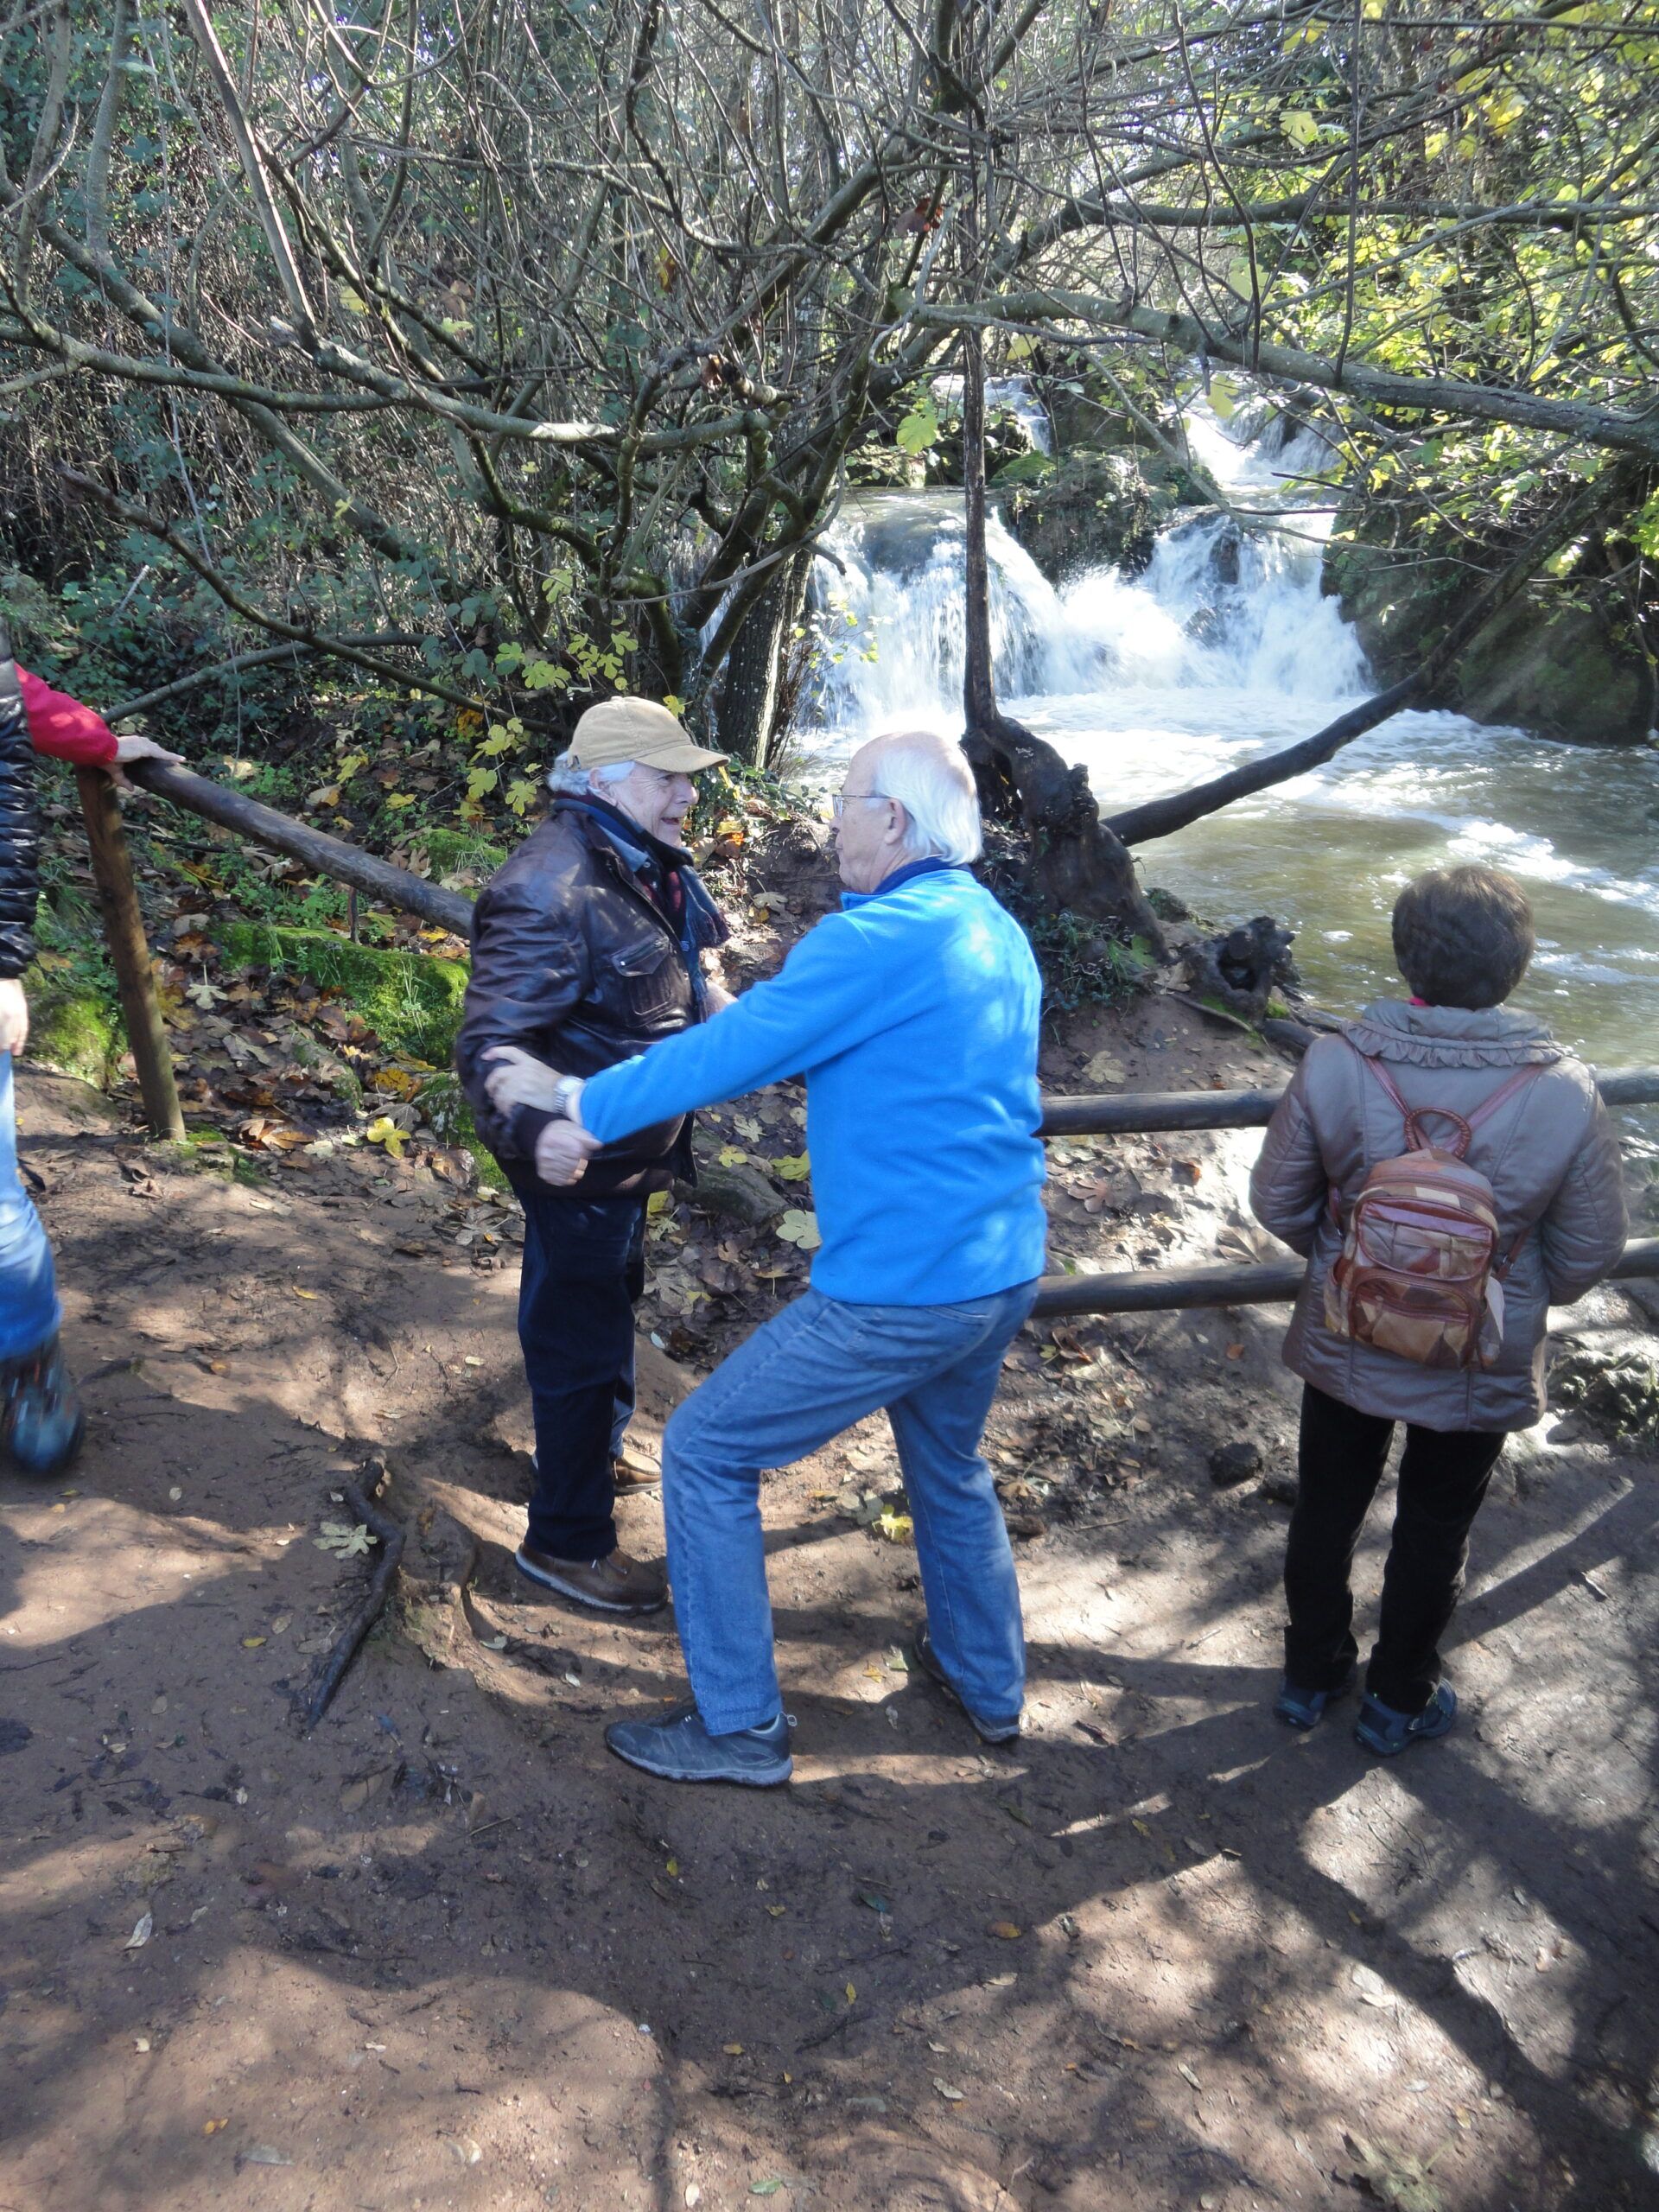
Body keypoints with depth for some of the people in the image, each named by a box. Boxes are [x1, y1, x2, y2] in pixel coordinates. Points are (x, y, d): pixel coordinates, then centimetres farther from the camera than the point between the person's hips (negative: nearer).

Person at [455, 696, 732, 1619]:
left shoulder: (651, 868, 2)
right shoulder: (551, 893, -29)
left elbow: (686, 983, 19)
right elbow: (491, 1044, -32)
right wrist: (539, 1129, -48)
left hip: (632, 1148, 10)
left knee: (614, 1300, 28)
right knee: (579, 1335, 3)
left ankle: (602, 1448, 52)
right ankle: (568, 1541, 21)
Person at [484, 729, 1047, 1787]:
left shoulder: (876, 940, -19)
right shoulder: (997, 934, 10)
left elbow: (730, 1053, -15)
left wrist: (582, 1103, -1)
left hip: (900, 1291, -9)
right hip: (1003, 1271, 9)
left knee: (707, 1453, 5)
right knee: (950, 1465, 30)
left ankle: (740, 1726, 15)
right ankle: (990, 1685, 47)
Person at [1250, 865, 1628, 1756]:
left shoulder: (1335, 1066, -23)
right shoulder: (1566, 1094, -22)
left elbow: (1277, 1203, -10)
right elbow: (1587, 1254, -10)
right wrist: (1517, 1292, 11)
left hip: (1346, 1347, 1)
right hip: (1481, 1370, 0)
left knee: (1326, 1510, 23)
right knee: (1434, 1531, 22)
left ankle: (1310, 1674, 44)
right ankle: (1398, 1700, 42)